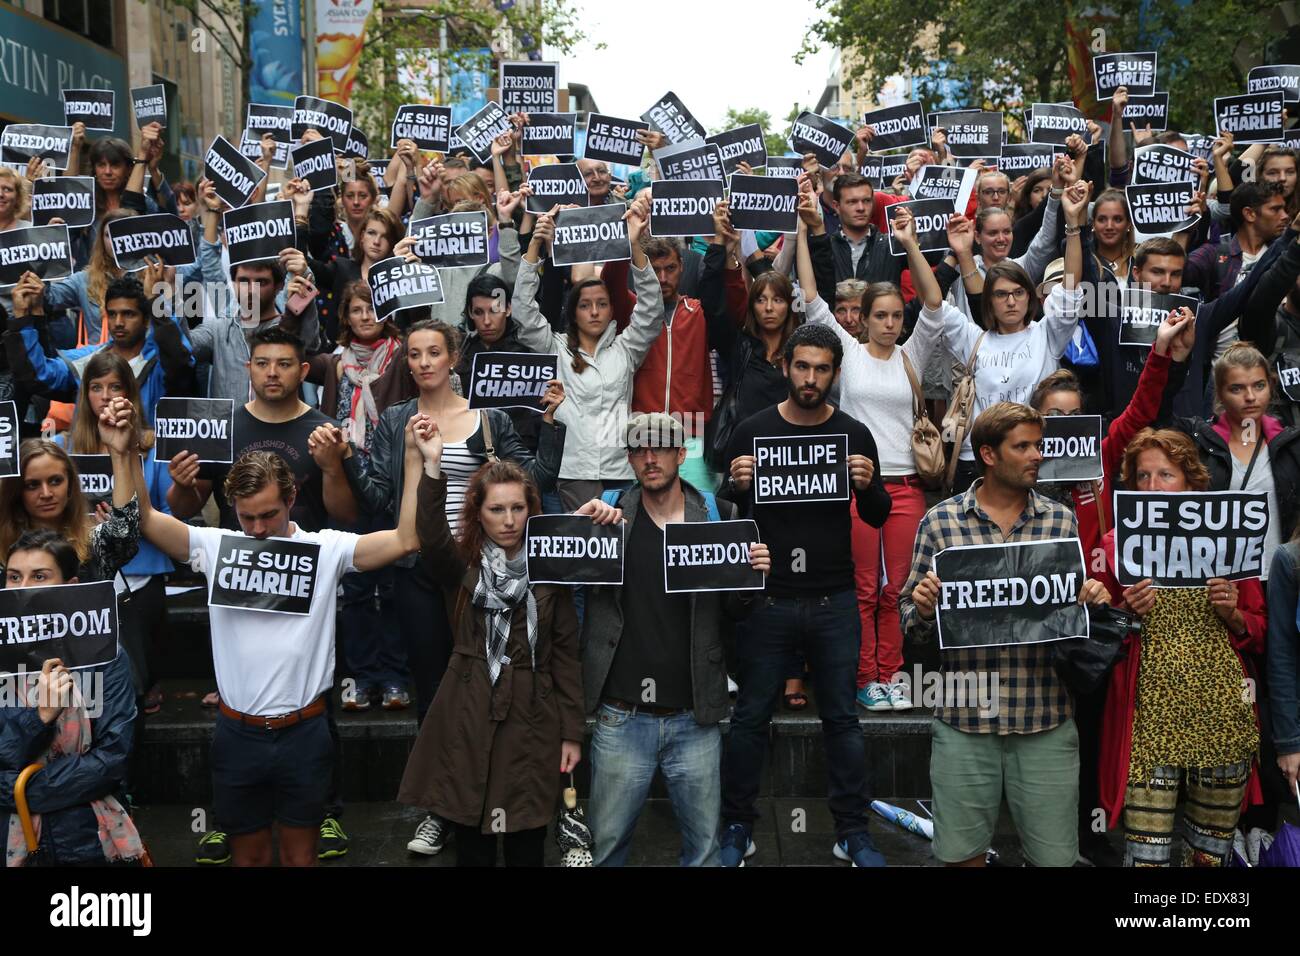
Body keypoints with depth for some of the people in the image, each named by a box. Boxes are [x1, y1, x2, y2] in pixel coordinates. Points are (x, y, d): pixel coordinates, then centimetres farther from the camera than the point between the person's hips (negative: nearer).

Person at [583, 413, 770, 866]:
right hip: (622, 718, -1)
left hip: (695, 719, 1)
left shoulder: (718, 516, 2)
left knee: (704, 846, 12)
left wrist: (753, 574, -13)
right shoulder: (608, 513, 1)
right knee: (607, 844, 10)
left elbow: (735, 611, 7)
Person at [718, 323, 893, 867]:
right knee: (751, 716, 7)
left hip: (834, 601, 1)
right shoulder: (752, 431, 0)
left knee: (842, 718, 8)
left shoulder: (854, 434, 4)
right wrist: (735, 485, -18)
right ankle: (738, 828, 21)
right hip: (768, 598, -1)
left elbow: (879, 517, 6)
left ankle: (853, 833, 21)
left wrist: (867, 486, -14)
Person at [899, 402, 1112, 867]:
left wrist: (1094, 601, -10)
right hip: (963, 719, -1)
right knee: (960, 854, 10)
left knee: (1053, 857, 8)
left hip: (1046, 722, 1)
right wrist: (923, 609, -18)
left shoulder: (1063, 522, 4)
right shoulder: (939, 522, 0)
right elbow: (912, 624, 4)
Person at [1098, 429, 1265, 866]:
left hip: (1222, 716, 2)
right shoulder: (1118, 545, 3)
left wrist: (1232, 614, -7)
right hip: (1150, 719, -2)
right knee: (1147, 854, -3)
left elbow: (1258, 633, 13)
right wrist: (1126, 614, -13)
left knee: (1212, 853, 11)